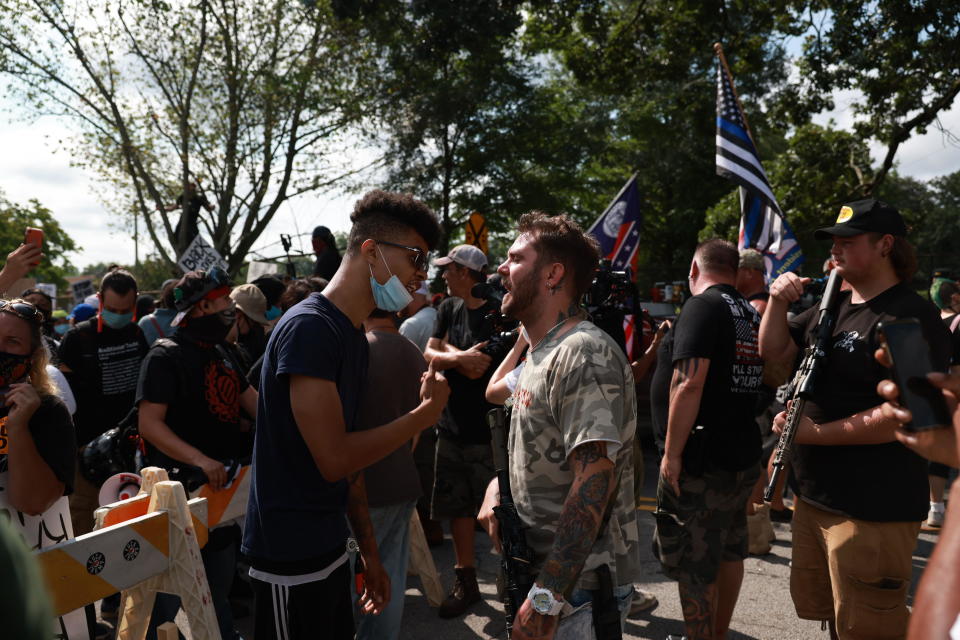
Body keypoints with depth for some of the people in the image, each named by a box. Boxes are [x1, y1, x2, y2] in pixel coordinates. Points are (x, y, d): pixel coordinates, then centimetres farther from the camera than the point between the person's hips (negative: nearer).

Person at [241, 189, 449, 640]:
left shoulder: (353, 335, 8)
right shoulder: (309, 328, -20)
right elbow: (334, 458, -24)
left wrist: (369, 553, 14)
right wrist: (427, 412, -13)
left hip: (329, 548, 8)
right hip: (291, 559, -8)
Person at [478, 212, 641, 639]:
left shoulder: (584, 354, -21)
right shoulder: (541, 352, 10)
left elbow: (594, 479, -29)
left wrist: (546, 598, -31)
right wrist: (498, 484, 2)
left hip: (574, 587, -9)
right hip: (538, 568, 9)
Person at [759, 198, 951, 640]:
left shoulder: (913, 318, -17)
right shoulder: (832, 306, 10)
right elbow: (773, 352, 14)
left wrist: (815, 433, -21)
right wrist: (778, 303, -3)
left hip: (872, 509, -9)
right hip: (814, 495, 9)